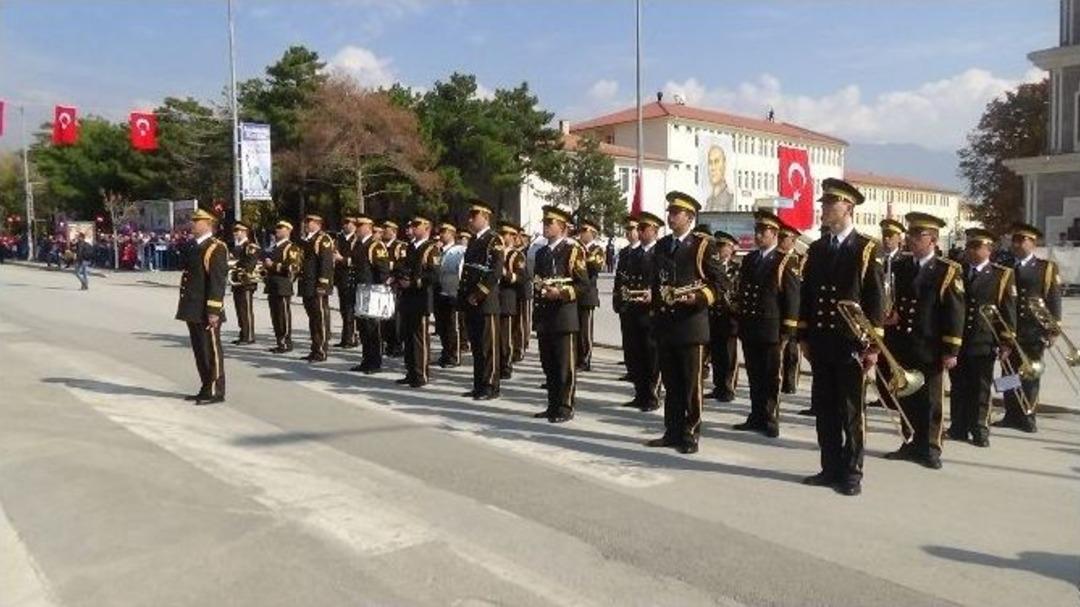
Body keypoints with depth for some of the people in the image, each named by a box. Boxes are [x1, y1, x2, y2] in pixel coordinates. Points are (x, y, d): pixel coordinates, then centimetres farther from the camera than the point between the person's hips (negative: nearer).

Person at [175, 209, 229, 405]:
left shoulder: (216, 248, -12)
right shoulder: (193, 247, 15)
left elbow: (218, 282, -17)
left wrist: (213, 311, -21)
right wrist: (185, 307, 18)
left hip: (206, 312, -9)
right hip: (193, 310, 9)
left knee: (211, 350, -1)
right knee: (199, 350, 14)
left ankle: (215, 392, 6)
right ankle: (206, 389, 24)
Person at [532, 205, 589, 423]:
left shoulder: (572, 250, -4)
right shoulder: (541, 253, 17)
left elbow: (583, 284, -8)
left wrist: (561, 293, -20)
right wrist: (538, 297, 12)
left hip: (564, 315, -7)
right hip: (544, 316, 7)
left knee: (565, 365, -1)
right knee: (548, 364, 11)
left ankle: (565, 408, 5)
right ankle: (553, 405, 20)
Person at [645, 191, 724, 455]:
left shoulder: (704, 246, -3)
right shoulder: (661, 245, 16)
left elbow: (717, 284, -6)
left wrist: (697, 298, -21)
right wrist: (651, 296, 8)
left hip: (691, 324, -6)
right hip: (664, 325, 6)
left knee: (691, 383, 1)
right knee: (670, 383, 11)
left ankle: (690, 434, 10)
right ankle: (672, 432, 19)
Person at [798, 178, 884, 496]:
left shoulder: (866, 249, -3)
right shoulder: (815, 249, 11)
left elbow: (875, 299, -6)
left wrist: (874, 344, -10)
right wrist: (803, 336, 8)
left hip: (851, 342, -5)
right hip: (820, 342, 5)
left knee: (851, 411, 3)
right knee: (824, 409, 9)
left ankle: (851, 473, 12)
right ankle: (831, 468, 19)